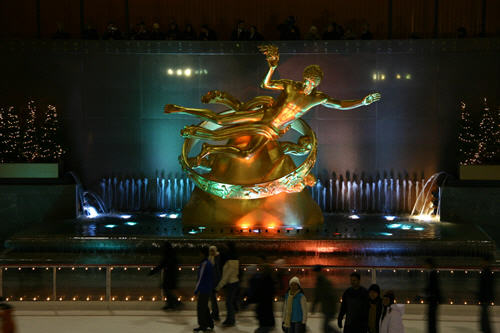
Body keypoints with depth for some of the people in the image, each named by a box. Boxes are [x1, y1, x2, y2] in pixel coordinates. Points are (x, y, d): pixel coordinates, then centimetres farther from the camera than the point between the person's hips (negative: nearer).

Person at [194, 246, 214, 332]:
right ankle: (209, 324, 22)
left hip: (204, 290, -10)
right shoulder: (209, 263, 12)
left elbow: (201, 278, -18)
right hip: (208, 290, 10)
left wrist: (196, 290, -14)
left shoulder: (204, 264, -18)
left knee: (200, 308, -3)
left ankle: (202, 326, 2)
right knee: (205, 307, 17)